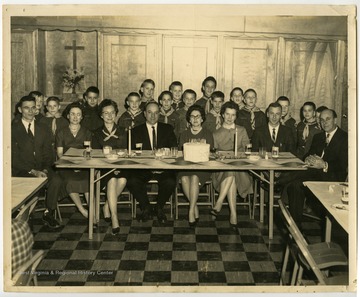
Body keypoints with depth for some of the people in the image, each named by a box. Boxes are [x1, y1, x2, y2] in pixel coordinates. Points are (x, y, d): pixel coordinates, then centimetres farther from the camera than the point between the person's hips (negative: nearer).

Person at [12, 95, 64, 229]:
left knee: (56, 180, -26)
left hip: (42, 168, 3)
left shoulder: (43, 129, 14)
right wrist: (32, 171, -16)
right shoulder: (13, 129, 1)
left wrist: (45, 170, -11)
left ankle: (49, 213, -7)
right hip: (21, 170, -3)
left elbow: (48, 154, 9)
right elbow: (14, 157, -6)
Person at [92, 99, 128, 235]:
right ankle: (114, 218, -31)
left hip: (120, 167, 1)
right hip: (103, 167, -1)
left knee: (122, 180, -32)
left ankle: (107, 207, -10)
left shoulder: (122, 133, 16)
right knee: (112, 180, -33)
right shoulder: (97, 134, 12)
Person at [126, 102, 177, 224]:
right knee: (132, 181, -28)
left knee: (170, 182, -30)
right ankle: (145, 208, -2)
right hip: (143, 168, 0)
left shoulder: (168, 129, 14)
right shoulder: (136, 131, 12)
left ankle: (159, 208, 0)